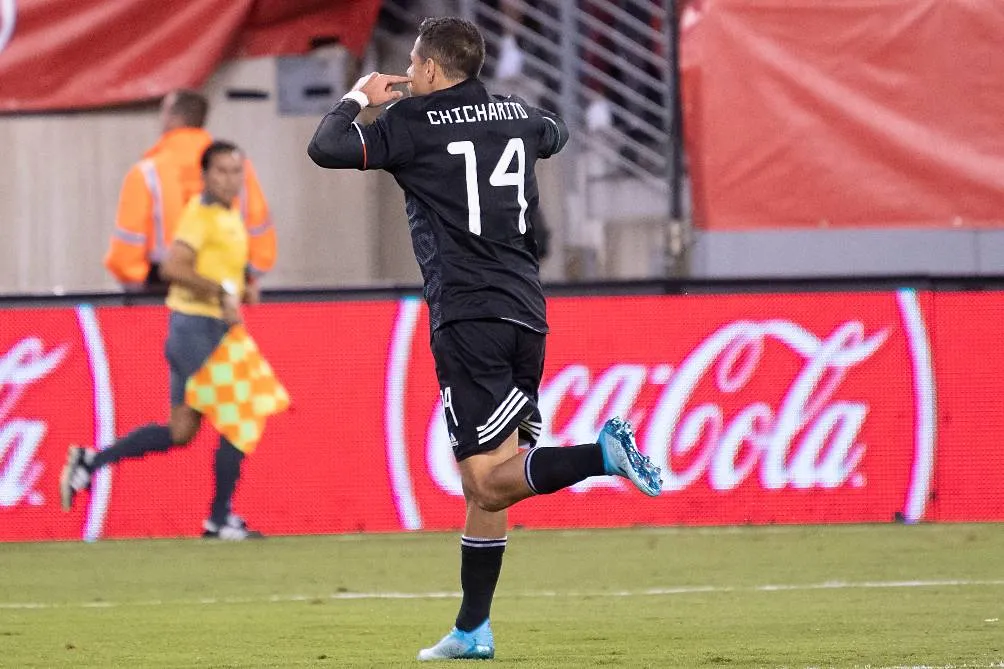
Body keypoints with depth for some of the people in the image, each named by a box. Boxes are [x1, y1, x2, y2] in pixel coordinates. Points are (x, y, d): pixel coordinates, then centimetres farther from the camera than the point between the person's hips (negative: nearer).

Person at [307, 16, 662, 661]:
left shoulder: (413, 124, -3)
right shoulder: (516, 115, 15)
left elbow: (326, 148, -8)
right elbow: (557, 132, 37)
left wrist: (358, 98, 10)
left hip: (467, 318, -7)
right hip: (526, 314, 7)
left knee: (490, 483, -10)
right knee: (484, 486, 11)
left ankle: (602, 453, -31)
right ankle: (474, 631, 13)